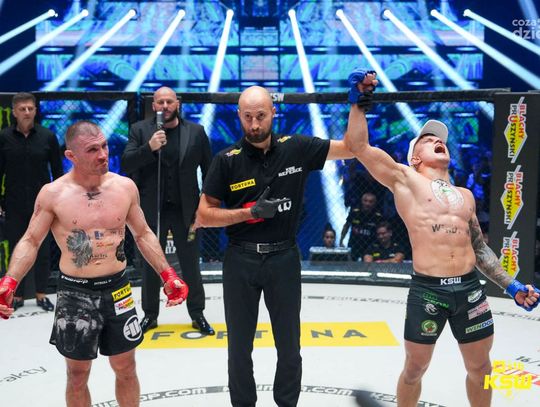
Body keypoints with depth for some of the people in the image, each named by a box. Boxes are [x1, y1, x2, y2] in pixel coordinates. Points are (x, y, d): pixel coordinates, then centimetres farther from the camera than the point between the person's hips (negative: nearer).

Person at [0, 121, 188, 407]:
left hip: (117, 289, 2)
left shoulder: (125, 187, -2)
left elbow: (143, 235, 9)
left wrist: (167, 275, 2)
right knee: (77, 374, 10)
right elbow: (30, 242, -4)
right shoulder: (53, 194, -9)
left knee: (126, 368, 13)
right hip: (75, 293, -2)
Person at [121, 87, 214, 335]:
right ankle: (150, 314, 25)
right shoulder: (140, 130, -1)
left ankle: (197, 314, 21)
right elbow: (126, 165, -10)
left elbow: (209, 170, 2)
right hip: (152, 209, 0)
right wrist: (149, 148, -25)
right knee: (151, 263, 12)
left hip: (186, 209, 0)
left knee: (191, 264, 8)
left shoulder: (196, 131, 0)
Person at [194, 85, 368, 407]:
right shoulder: (227, 160, -7)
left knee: (289, 347, 14)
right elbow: (204, 215, -5)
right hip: (241, 260, 0)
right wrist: (250, 212, -16)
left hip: (284, 258, 1)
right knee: (240, 347, 13)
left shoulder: (296, 148, -4)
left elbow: (353, 148, 1)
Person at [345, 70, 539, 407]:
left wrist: (511, 285, 15)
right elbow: (359, 146, -6)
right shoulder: (405, 180, 3)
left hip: (470, 288, 5)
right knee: (414, 370, 10)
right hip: (427, 290, -4)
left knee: (480, 369, 16)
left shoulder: (465, 196, 17)